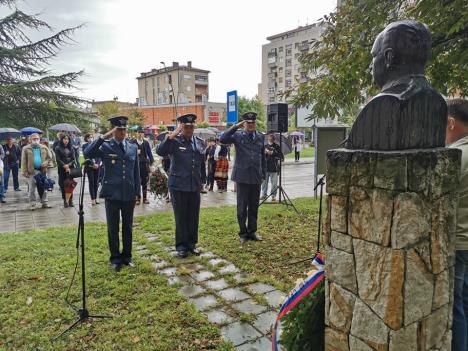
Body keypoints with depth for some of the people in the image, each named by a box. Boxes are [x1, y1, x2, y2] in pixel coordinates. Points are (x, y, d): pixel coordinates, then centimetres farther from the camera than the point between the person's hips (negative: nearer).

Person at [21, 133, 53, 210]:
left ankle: (44, 203, 16)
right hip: (31, 171, -2)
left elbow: (50, 157, 10)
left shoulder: (44, 148, 7)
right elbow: (24, 161, -1)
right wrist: (25, 172, -8)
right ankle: (32, 205, 11)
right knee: (32, 189, 2)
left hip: (42, 170, 2)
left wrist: (46, 163, -10)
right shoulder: (26, 149, 0)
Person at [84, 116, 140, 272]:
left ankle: (126, 256, 27)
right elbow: (87, 154, -21)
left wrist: (136, 193, 7)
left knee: (128, 227, 12)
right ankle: (115, 258, 21)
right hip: (112, 194, -3)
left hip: (129, 194, 3)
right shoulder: (105, 146, -3)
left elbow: (136, 171, 9)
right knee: (113, 228, 7)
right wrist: (103, 137, -22)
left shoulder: (133, 147, 7)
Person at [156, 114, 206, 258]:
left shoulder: (200, 142, 9)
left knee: (194, 217, 11)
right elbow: (160, 151, -23)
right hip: (178, 186, -4)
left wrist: (202, 180, 18)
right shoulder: (174, 141, -6)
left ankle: (192, 243, 26)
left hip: (195, 186, 4)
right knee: (181, 217, 5)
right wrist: (171, 136, -27)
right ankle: (181, 246, 19)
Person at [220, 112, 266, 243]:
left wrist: (263, 174, 10)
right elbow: (223, 139, -19)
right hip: (242, 176, -3)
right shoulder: (237, 135, -1)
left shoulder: (261, 137, 9)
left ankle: (252, 232, 24)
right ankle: (243, 233, 18)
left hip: (256, 177, 3)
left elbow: (263, 157, 13)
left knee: (254, 207, 11)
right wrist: (236, 126, -19)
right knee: (242, 207, 5)